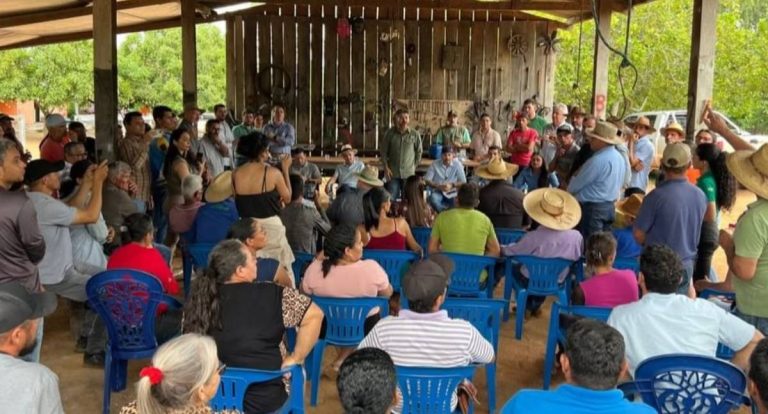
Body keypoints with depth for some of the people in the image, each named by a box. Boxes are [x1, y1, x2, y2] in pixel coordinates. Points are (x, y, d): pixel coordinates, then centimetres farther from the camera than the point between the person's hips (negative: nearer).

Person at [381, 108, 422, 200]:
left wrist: (414, 166, 5)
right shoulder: (389, 133, -3)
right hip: (393, 173, 0)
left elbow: (419, 151, 7)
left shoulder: (415, 134, -4)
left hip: (409, 173, 0)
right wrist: (386, 167, -3)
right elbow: (383, 151, 4)